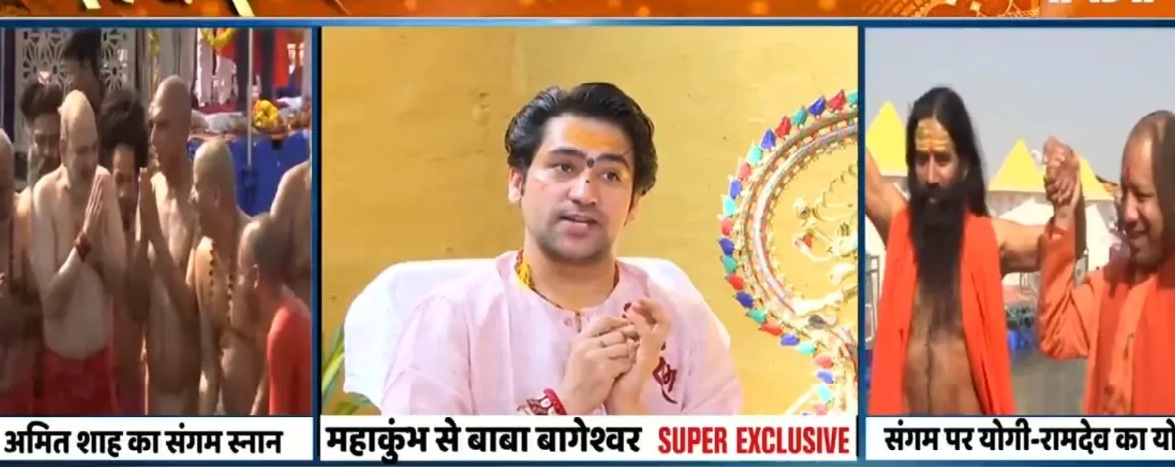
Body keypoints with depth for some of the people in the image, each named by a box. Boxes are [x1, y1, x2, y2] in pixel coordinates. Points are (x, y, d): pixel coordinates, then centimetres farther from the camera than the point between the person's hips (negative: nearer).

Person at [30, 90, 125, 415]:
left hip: (100, 357, 3)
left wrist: (99, 242, -21)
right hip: (60, 363, -3)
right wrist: (82, 243, -27)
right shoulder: (43, 194, -14)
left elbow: (121, 288, -4)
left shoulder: (105, 185, -4)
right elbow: (49, 301, -19)